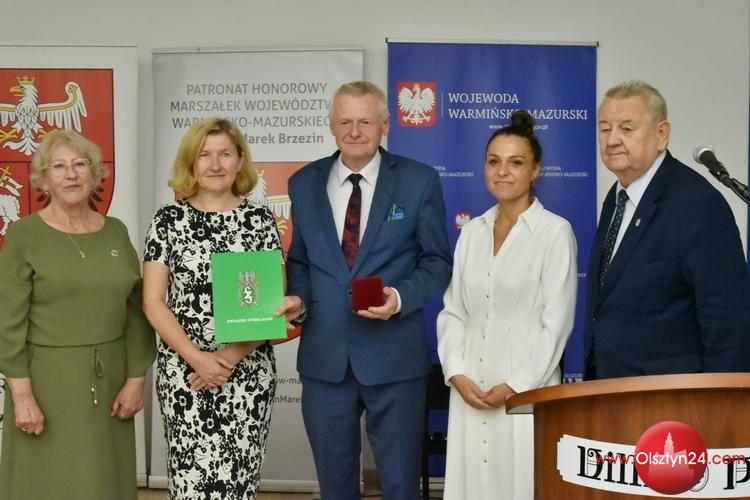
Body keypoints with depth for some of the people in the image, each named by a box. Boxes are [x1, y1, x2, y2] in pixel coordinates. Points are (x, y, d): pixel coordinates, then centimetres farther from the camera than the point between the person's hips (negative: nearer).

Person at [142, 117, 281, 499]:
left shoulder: (260, 220, 3)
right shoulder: (168, 220, 1)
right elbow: (152, 302, -1)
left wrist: (231, 356, -12)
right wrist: (196, 357, -12)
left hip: (248, 371, 1)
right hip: (183, 370, -1)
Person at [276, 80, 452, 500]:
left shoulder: (420, 181, -1)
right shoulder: (304, 183, 8)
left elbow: (437, 261, 1)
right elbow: (299, 259, 15)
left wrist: (401, 297, -16)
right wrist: (298, 297, -5)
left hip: (394, 355, -2)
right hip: (324, 355, 3)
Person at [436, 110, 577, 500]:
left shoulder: (555, 231, -6)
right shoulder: (472, 231, 10)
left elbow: (556, 322, -8)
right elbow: (453, 311, 10)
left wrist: (516, 385, -11)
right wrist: (456, 373, -3)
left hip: (527, 390, -4)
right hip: (469, 388, 5)